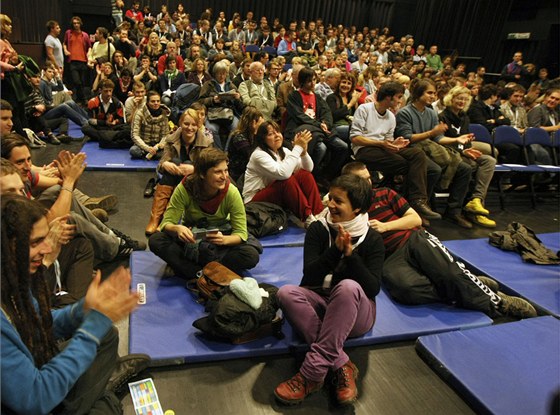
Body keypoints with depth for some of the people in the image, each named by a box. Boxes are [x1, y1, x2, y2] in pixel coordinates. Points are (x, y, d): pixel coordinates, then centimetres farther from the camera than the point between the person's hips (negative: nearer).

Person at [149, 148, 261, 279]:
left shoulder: (231, 192, -21)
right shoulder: (185, 188, -21)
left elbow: (241, 233, -19)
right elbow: (167, 223, -18)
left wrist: (224, 239, -42)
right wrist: (177, 228, -42)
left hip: (221, 236, 0)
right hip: (191, 239, 0)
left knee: (251, 255, -28)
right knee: (155, 240, -27)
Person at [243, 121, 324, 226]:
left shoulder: (283, 151, 6)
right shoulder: (259, 154, -18)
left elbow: (308, 168, -2)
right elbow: (283, 173, -35)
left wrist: (303, 150, -21)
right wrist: (298, 147, -29)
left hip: (278, 196, 8)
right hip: (255, 202, -7)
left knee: (305, 175, -12)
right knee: (288, 181, -31)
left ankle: (317, 215, -20)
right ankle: (307, 219, -26)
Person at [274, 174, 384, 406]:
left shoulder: (372, 240, -2)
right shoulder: (318, 230, 1)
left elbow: (373, 288, -12)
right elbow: (310, 275, -9)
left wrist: (350, 253, -23)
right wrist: (336, 249, -21)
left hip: (355, 313, -2)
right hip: (319, 304, 2)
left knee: (348, 286, -36)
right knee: (286, 293, -29)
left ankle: (313, 372, -36)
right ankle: (341, 365, -30)